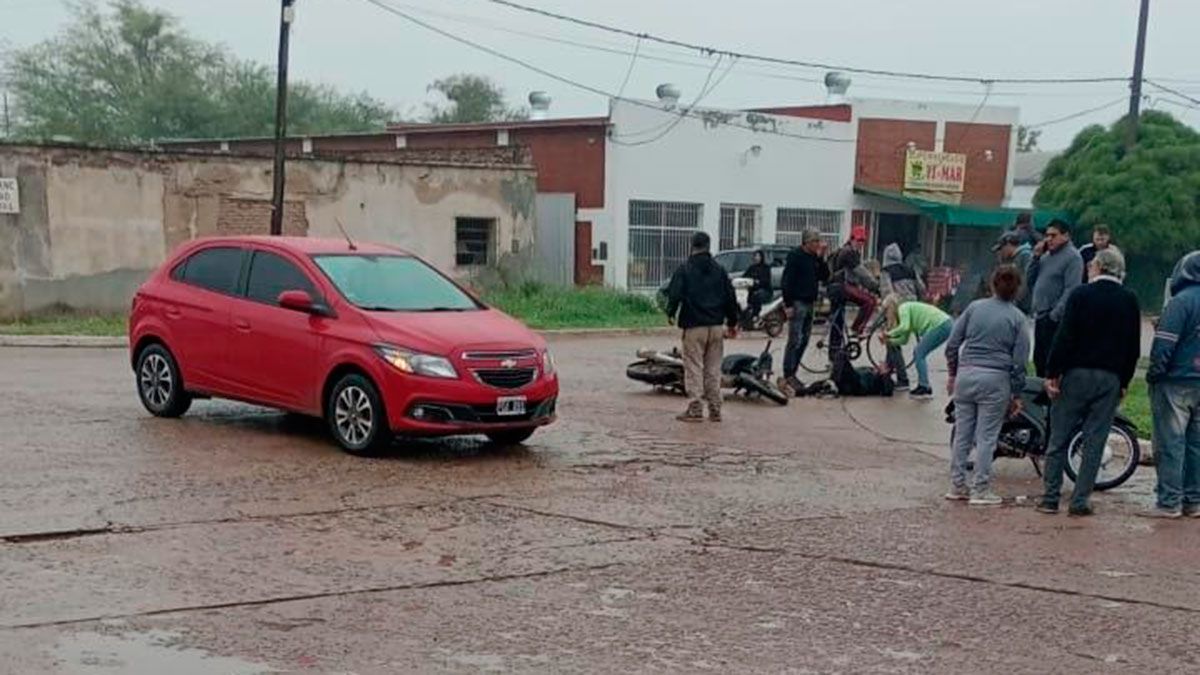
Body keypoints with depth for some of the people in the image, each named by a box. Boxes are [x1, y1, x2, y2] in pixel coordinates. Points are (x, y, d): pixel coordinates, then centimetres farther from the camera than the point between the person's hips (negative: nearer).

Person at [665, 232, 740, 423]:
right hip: (716, 326, 4)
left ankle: (695, 409, -5)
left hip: (694, 326, -4)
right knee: (713, 369, 10)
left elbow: (674, 294, -10)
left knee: (694, 368, -1)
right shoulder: (719, 270, 8)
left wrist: (671, 312, 9)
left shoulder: (685, 269, -5)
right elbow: (730, 297, 11)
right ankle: (715, 410, 12)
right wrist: (732, 322, 20)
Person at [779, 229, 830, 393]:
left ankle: (791, 374, 17)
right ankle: (788, 376, -6)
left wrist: (820, 258, -3)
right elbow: (787, 281, -14)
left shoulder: (814, 258, 14)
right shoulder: (795, 256, -10)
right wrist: (788, 304, -19)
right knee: (795, 341, -9)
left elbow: (825, 277, 9)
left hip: (810, 303, 8)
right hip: (797, 303, -8)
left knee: (804, 340, 10)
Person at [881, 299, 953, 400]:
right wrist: (889, 341, 14)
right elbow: (904, 340, 23)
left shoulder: (903, 308, -4)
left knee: (919, 354, -7)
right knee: (918, 354, 15)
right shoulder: (908, 309, 23)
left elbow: (904, 327, -22)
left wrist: (889, 334, -8)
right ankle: (922, 386, 18)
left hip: (940, 326, -10)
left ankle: (925, 389, -9)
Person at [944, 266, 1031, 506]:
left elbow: (952, 345, 4)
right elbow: (1019, 361, -3)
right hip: (995, 380, -2)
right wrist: (1017, 395, 5)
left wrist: (953, 374, 16)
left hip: (966, 375, 3)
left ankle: (957, 486, 17)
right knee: (986, 437, 3)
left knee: (962, 434, 10)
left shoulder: (974, 307, 3)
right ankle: (981, 491, 6)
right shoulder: (1017, 318, -2)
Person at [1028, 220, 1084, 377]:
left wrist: (1055, 315, -20)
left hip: (1056, 320, -8)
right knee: (1039, 359, 14)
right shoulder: (1047, 255, 16)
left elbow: (1071, 290, -17)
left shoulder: (1072, 257, -9)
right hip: (1040, 317, 8)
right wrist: (1036, 257, 5)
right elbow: (1031, 280, 17)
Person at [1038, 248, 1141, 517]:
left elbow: (1065, 338, -10)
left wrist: (1052, 373, -5)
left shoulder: (1081, 295, -5)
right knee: (1094, 442, 5)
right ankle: (1080, 501, 5)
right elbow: (1134, 347, 7)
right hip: (1111, 379, 2)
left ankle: (1050, 498, 5)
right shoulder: (1130, 301, 5)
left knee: (1059, 438, 5)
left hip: (1077, 374, -2)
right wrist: (1125, 382, 15)